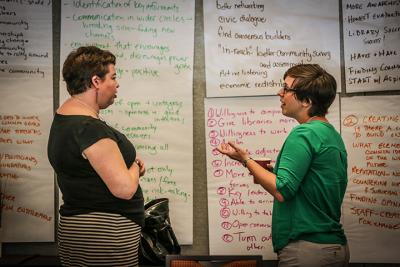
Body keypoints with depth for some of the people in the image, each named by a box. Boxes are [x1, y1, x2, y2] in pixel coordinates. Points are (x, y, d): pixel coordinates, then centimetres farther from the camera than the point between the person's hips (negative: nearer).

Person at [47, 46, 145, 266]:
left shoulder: (63, 117, 8)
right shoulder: (90, 128, -24)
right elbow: (125, 188, -26)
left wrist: (127, 163, 4)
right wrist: (135, 167, -4)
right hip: (105, 233, -10)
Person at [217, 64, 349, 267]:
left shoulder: (303, 134, -17)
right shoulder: (333, 135, 12)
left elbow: (282, 191, -22)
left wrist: (245, 159, -13)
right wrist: (271, 173, 11)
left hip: (306, 249, -9)